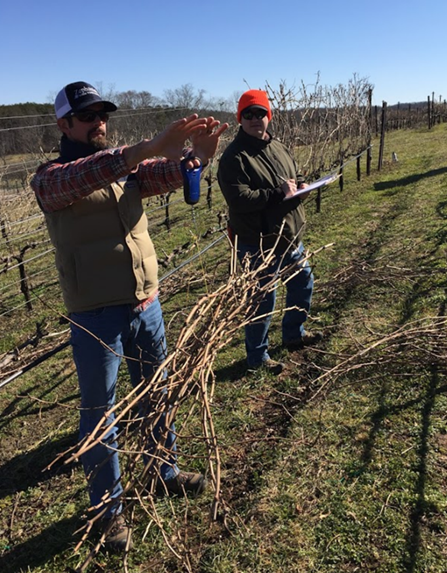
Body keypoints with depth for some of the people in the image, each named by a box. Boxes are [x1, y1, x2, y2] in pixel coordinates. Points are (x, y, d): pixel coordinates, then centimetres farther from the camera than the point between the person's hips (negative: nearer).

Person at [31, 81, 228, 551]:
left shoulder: (127, 167, 10)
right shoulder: (50, 178, -7)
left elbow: (166, 174, -6)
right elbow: (80, 178, -30)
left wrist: (196, 155, -28)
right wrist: (150, 148, -42)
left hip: (146, 304, 5)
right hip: (95, 316, -5)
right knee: (98, 411, 10)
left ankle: (166, 472, 43)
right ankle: (108, 505, 31)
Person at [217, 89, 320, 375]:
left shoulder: (278, 148, 9)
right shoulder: (235, 157, -16)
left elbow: (296, 175, 21)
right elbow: (239, 199, -26)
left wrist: (301, 185, -3)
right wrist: (278, 193, -23)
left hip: (290, 236, 9)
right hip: (258, 244, -9)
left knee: (303, 282, 23)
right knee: (263, 301, 1)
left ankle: (294, 334, 45)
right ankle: (257, 357, 22)